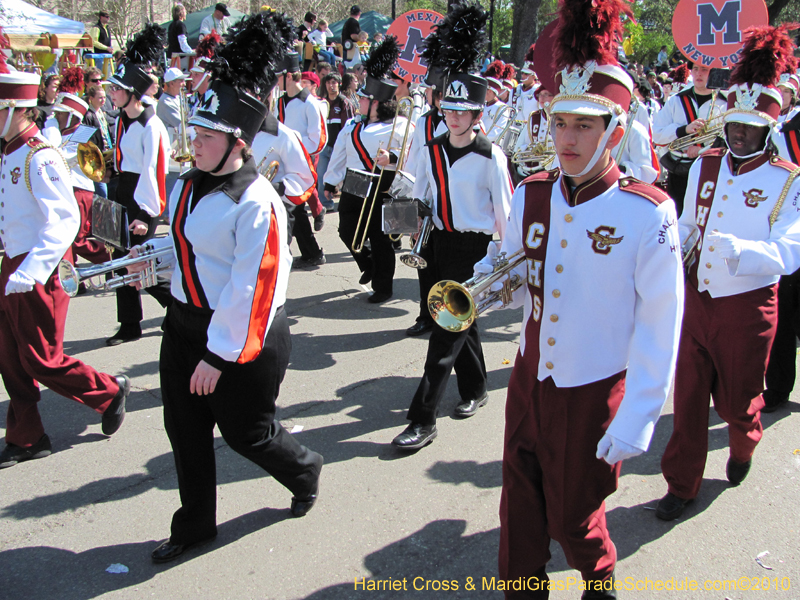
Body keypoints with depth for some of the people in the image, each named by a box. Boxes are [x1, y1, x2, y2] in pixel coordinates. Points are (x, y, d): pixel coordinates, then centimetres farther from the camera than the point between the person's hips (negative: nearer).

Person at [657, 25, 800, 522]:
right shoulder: (704, 167, 4)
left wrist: (739, 250, -40)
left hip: (746, 308, -3)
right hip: (696, 299, 3)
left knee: (737, 401, 14)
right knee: (689, 397, 9)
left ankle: (744, 447, 48)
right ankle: (682, 485, 24)